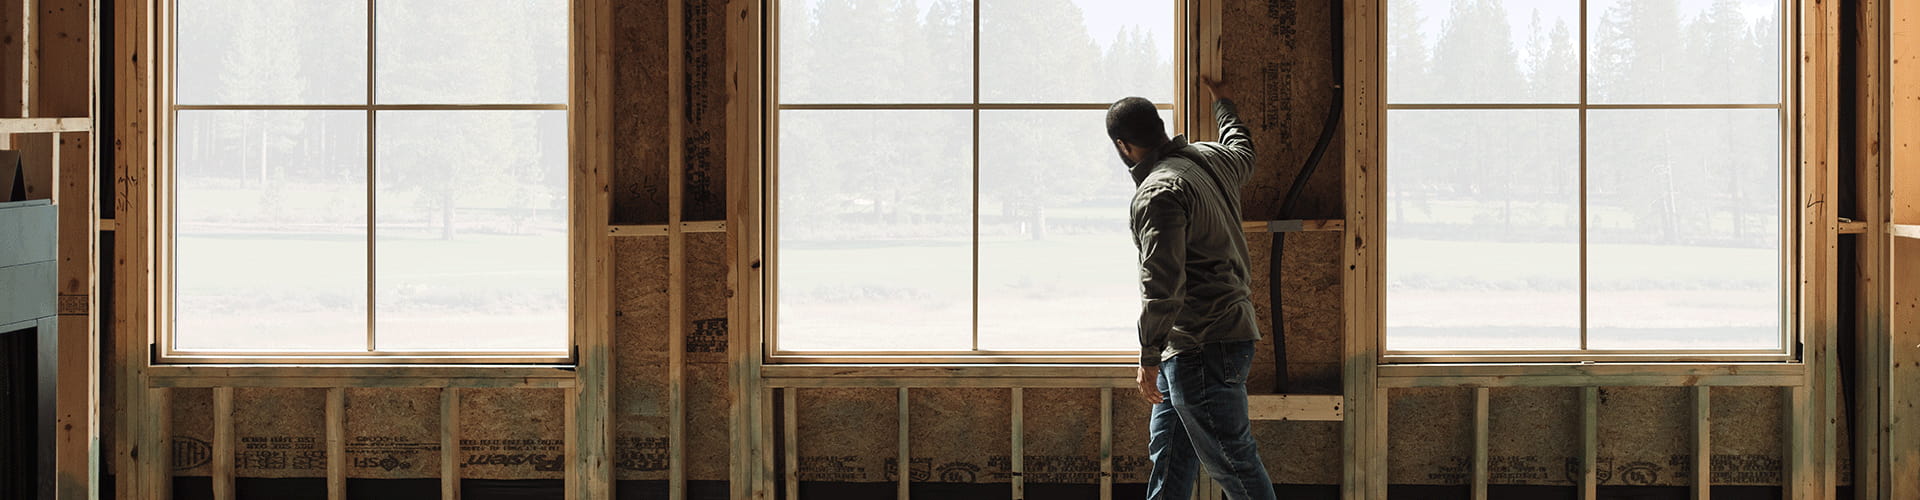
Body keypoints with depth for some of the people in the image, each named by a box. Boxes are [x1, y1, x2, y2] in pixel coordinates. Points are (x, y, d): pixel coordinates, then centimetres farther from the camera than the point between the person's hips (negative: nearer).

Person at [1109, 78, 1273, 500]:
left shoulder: (1158, 193, -19)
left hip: (1203, 348, -10)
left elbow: (1162, 284, -24)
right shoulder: (1214, 160, 8)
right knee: (1169, 452, 15)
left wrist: (1149, 358, -18)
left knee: (1231, 460, -5)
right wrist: (1222, 103, 53)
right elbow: (1244, 151, 35)